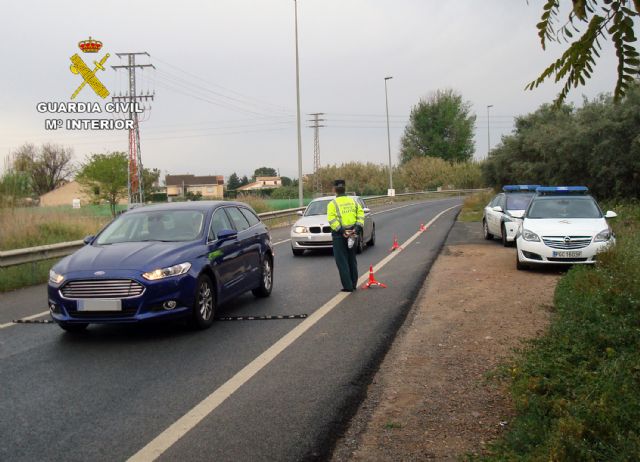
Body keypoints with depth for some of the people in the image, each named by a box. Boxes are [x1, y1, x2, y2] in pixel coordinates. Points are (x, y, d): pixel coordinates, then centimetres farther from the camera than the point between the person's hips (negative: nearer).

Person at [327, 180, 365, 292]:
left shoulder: (332, 204, -8)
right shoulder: (353, 201, 7)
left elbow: (332, 220, -18)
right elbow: (361, 215, 0)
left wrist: (341, 231, -19)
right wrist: (358, 228, -5)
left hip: (339, 235, -5)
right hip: (352, 234, 5)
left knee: (342, 261, 1)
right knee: (352, 260, 16)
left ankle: (348, 286, -2)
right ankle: (353, 284, 21)